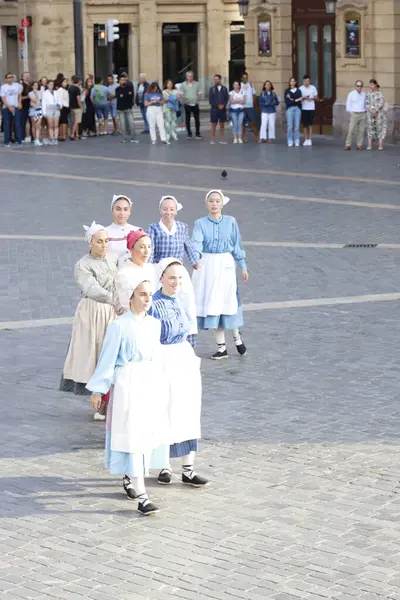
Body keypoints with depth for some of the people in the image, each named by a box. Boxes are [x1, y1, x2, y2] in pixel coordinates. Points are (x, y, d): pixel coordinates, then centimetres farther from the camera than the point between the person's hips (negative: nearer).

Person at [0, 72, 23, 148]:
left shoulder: (17, 85, 5)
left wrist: (20, 103, 0)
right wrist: (9, 107, -17)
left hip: (16, 107, 1)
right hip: (6, 108, -1)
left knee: (17, 124, -4)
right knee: (7, 125, 1)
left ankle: (19, 141, -3)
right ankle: (7, 142, 5)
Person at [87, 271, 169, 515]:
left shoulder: (154, 324, 6)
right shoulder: (119, 326, -12)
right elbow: (107, 359, -8)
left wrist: (159, 383, 18)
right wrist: (98, 389, -6)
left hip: (152, 384, 6)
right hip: (127, 385, -6)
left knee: (148, 434, 13)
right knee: (133, 437, -7)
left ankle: (129, 476, 37)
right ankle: (141, 496, -9)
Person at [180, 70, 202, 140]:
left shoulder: (197, 84, 4)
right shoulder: (183, 84, 1)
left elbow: (199, 93, 9)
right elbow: (181, 94, 3)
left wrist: (197, 99, -6)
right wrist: (184, 99, -14)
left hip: (195, 104, 1)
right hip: (187, 105, -1)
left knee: (197, 120, 1)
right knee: (188, 120, 4)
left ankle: (198, 134, 10)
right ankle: (189, 134, 13)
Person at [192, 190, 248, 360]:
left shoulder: (231, 222, 2)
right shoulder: (200, 223, -1)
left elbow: (237, 245, 8)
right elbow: (196, 242, -17)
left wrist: (243, 266, 10)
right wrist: (195, 256, -36)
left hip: (225, 265, 0)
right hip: (207, 266, 1)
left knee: (228, 301, -2)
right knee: (212, 304, 3)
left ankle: (236, 336, 26)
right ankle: (221, 347, 14)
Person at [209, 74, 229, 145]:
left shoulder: (224, 89, 7)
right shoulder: (212, 88, 2)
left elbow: (227, 98, 4)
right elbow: (210, 99, -3)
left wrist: (223, 105, -12)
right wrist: (217, 106, -10)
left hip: (223, 109, 2)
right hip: (214, 109, -2)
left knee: (222, 124, 5)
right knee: (214, 124, 0)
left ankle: (222, 139, 10)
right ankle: (212, 139, 4)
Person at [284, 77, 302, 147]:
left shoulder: (298, 90, 11)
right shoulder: (287, 90, 7)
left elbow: (300, 100, 2)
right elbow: (286, 101, -3)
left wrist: (292, 100, -10)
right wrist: (296, 100, -9)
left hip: (297, 108, 1)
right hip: (289, 108, -1)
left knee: (297, 126, -2)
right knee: (290, 126, -5)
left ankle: (297, 142, 3)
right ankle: (290, 142, 0)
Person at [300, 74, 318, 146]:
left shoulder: (313, 88, 3)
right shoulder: (300, 88, 2)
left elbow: (316, 98, 8)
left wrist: (312, 98, -12)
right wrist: (303, 98, -17)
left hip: (311, 108, -1)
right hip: (303, 108, 1)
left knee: (310, 124, -4)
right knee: (305, 125, 2)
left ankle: (310, 140, -3)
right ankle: (306, 139, 8)